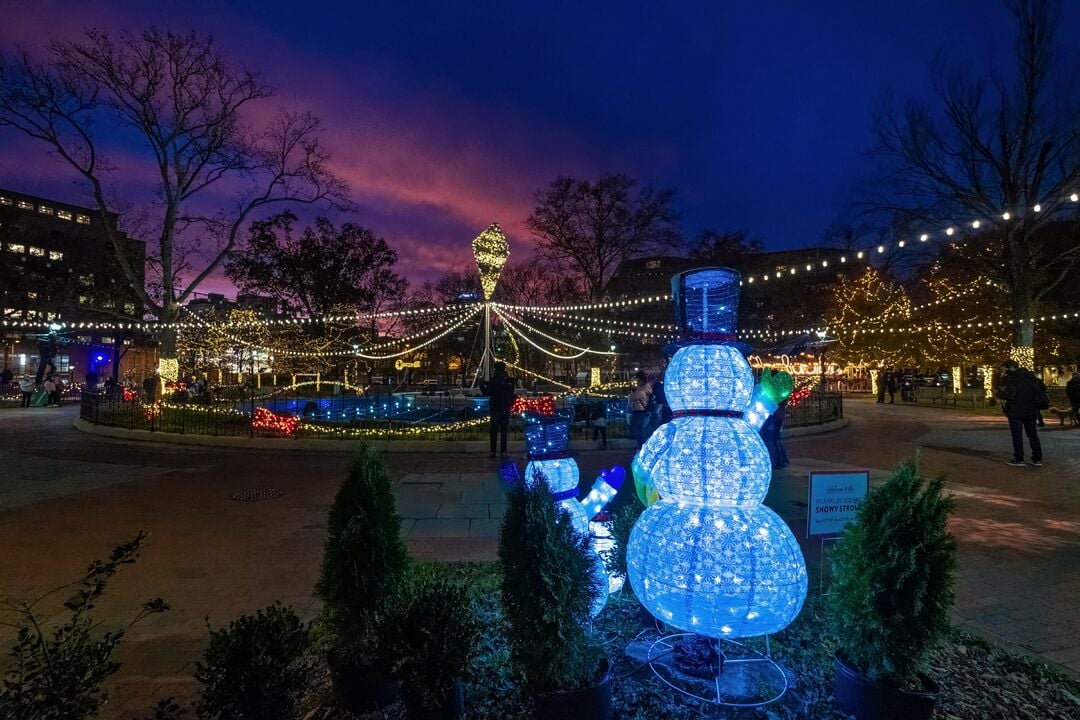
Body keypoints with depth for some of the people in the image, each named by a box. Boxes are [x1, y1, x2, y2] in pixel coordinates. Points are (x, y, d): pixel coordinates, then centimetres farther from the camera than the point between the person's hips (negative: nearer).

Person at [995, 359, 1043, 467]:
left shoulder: (1011, 378, -14)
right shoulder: (1030, 376, 12)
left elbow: (1009, 394, -21)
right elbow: (1037, 393, 18)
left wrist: (998, 393, -4)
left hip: (1016, 411, -7)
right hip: (1031, 410, 7)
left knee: (1017, 435, -1)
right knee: (1033, 434, 13)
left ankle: (1019, 459, 0)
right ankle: (1037, 459, 14)